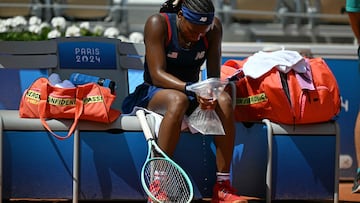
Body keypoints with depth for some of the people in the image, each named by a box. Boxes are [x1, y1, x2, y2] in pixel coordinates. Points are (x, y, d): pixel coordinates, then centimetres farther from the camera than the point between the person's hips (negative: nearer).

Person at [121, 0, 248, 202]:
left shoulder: (214, 28, -4)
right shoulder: (158, 24, -16)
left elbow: (214, 76, -6)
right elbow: (157, 74, -21)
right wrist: (191, 89, -37)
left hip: (192, 94, 4)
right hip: (153, 94, -4)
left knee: (224, 100, -29)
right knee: (178, 100, -40)